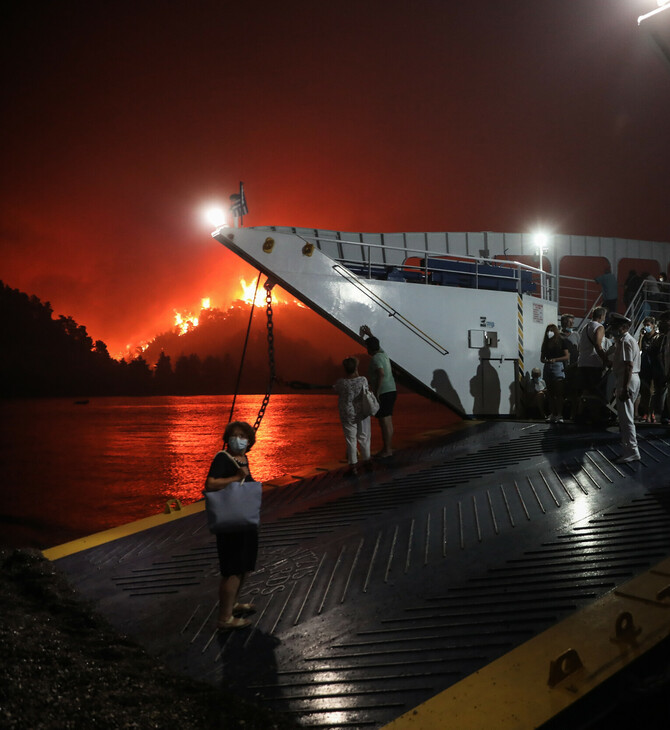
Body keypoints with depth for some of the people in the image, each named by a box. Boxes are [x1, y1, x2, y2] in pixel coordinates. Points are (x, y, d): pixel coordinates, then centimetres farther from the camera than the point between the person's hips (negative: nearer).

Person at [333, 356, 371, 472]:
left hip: (347, 414, -1)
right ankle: (366, 460, 26)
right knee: (364, 438, 15)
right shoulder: (363, 380, -14)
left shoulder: (341, 382, -15)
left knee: (351, 439, 8)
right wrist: (357, 374, 7)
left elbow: (337, 391, 5)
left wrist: (345, 376, 4)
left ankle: (353, 465, 11)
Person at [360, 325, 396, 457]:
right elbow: (377, 343, 35)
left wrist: (376, 392, -25)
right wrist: (369, 334, 44)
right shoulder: (383, 354, 13)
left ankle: (386, 450, -1)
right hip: (392, 391, 9)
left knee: (384, 422, -5)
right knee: (389, 421, 14)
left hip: (383, 393, -9)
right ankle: (389, 448, 22)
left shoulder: (375, 358, -13)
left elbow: (381, 374, -27)